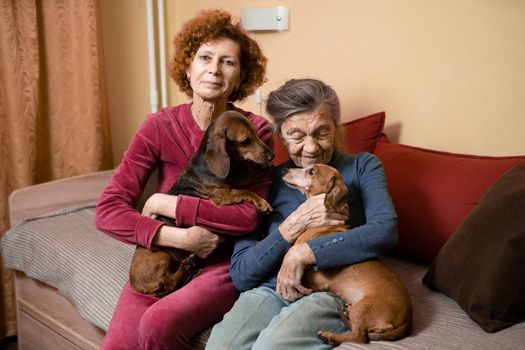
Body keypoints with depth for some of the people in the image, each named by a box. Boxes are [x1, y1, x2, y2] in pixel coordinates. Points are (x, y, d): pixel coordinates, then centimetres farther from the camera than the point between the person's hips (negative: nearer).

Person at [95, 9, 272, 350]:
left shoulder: (256, 131, -7)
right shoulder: (159, 126, -4)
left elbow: (250, 216, -17)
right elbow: (108, 211, -8)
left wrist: (166, 204, -15)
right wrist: (177, 237, -20)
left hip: (224, 266, -2)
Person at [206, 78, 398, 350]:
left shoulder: (362, 166, 10)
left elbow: (386, 231, -9)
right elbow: (240, 276, 6)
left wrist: (302, 253, -13)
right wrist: (293, 225, -8)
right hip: (270, 289, 2)